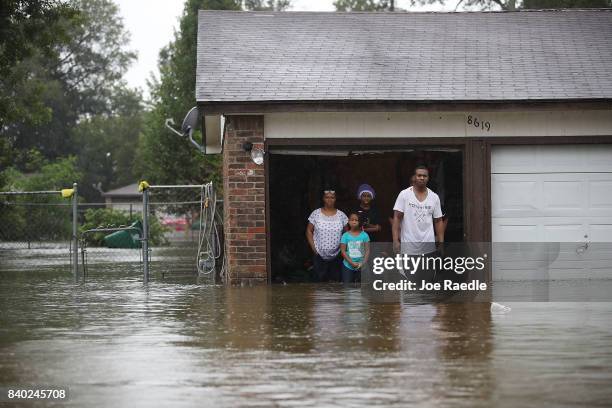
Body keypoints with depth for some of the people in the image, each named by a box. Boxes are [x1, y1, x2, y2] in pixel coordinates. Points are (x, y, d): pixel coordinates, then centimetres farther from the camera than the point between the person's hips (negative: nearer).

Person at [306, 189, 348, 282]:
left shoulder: (341, 215, 1)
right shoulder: (315, 214, -1)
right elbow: (309, 231, 3)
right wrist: (313, 248, -4)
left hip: (336, 257, 1)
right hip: (319, 256, -1)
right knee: (321, 281, 1)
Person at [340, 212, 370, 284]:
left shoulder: (364, 235, 0)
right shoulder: (345, 235, -1)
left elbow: (367, 250, 0)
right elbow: (343, 251, -4)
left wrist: (363, 263, -12)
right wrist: (352, 263, -12)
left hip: (361, 267, 0)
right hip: (348, 266, 0)